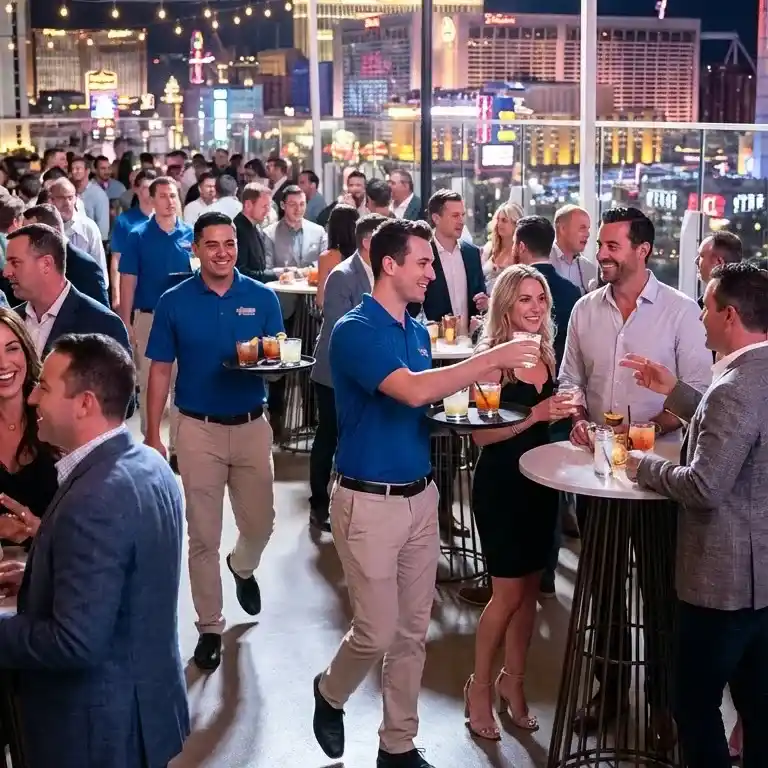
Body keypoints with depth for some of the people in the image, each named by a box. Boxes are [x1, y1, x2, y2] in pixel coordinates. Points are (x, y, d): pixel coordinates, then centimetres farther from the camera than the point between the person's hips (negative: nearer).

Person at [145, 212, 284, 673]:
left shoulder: (263, 298, -1)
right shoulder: (174, 302, -3)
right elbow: (161, 371, 0)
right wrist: (153, 435, -4)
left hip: (252, 426, 1)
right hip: (198, 430, -1)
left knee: (260, 522, 12)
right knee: (204, 535, 4)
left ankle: (243, 567, 47)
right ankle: (210, 627, 18)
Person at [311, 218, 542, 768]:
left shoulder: (418, 330, 9)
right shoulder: (355, 330, -16)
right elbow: (411, 391, -29)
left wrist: (471, 381, -3)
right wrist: (492, 359, -26)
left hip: (421, 494, 7)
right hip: (369, 500, -7)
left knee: (413, 630, 12)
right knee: (378, 631, -1)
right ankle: (331, 693, 30)